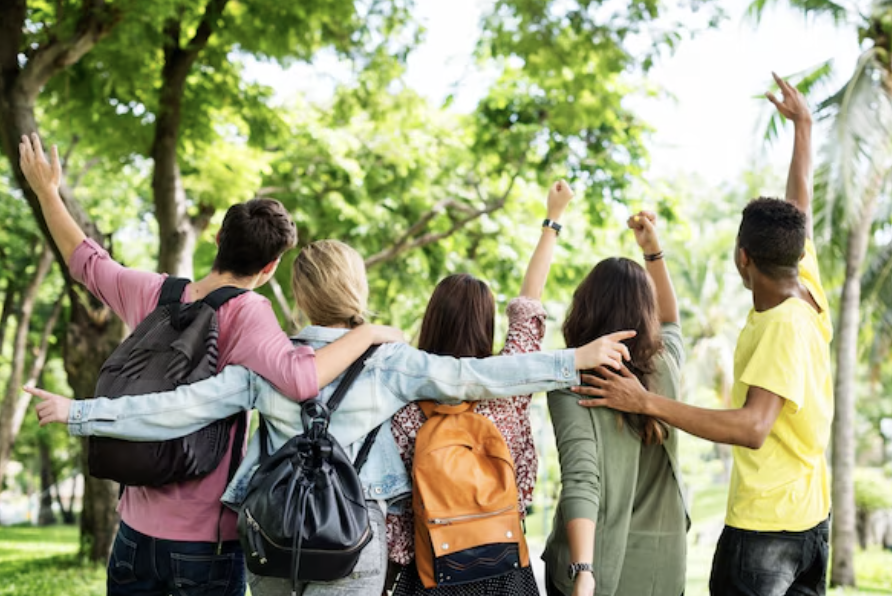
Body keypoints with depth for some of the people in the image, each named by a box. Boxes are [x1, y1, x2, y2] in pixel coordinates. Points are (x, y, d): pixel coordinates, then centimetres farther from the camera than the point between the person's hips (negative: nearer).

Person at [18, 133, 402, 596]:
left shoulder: (153, 295, -1)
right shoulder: (244, 315, -18)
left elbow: (86, 261, 16)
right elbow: (301, 377, -34)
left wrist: (46, 191, 30)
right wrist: (370, 332, -21)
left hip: (136, 528, 5)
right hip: (206, 540, -5)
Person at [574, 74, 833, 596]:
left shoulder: (784, 327, -22)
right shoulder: (809, 292, 0)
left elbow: (752, 427, -32)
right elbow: (800, 206, 15)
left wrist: (648, 402, -34)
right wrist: (803, 124, 29)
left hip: (763, 525, -9)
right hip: (811, 517, 9)